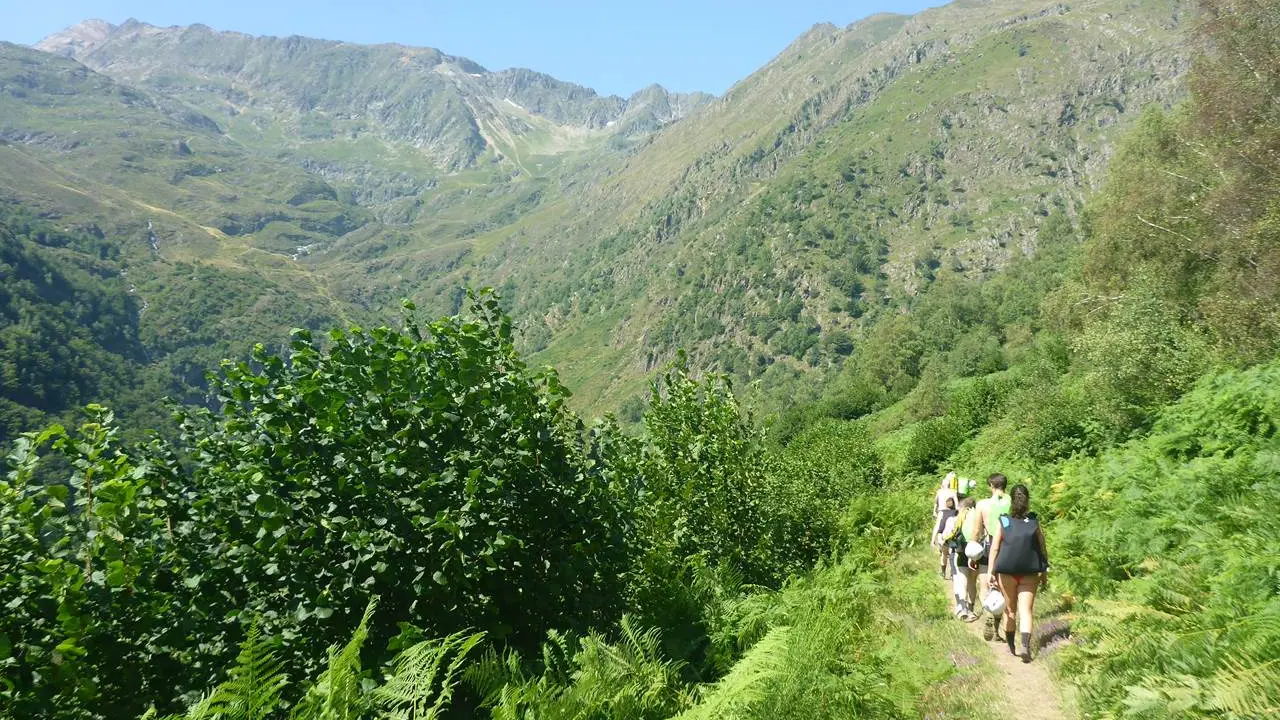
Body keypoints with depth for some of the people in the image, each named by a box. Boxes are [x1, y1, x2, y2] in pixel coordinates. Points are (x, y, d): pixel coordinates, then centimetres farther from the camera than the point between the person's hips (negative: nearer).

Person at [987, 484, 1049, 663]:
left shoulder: (1002, 521, -4)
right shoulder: (1034, 522, -2)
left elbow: (994, 548, -5)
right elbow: (1042, 547, 4)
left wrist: (991, 572, 0)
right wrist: (1045, 569, 17)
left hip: (1007, 573, 0)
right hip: (1030, 573, 0)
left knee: (1010, 609, 15)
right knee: (1026, 611, 0)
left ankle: (1011, 646, 25)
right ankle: (1026, 646, -17)